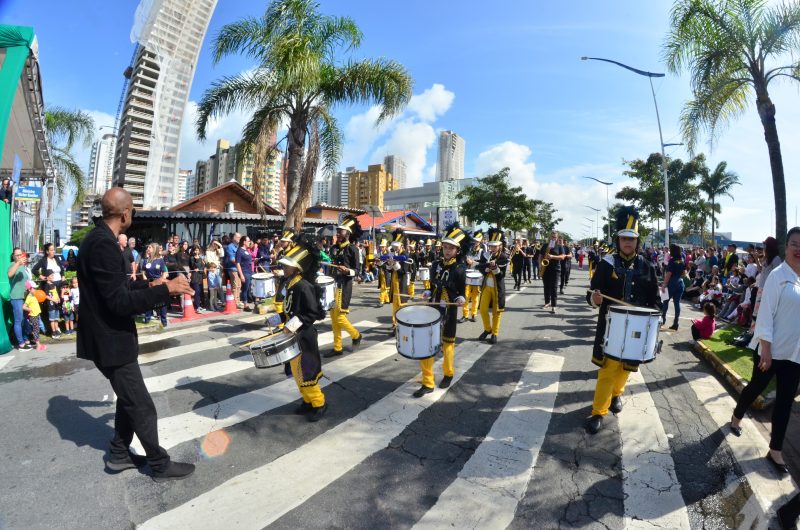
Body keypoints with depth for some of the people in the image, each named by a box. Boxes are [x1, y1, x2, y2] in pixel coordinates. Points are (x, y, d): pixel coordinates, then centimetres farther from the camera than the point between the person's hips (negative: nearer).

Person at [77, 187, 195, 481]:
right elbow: (120, 302, -27)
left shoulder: (96, 238, 7)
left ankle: (119, 455, 37)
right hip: (111, 340, -10)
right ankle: (160, 465, 18)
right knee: (142, 406, 3)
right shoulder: (104, 244, -26)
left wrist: (148, 285, 17)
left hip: (107, 336, 10)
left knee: (129, 398, 23)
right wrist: (165, 290, -24)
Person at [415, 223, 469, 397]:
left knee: (447, 343, 13)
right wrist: (428, 294, -4)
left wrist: (461, 299, -23)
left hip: (448, 312, -4)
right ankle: (427, 383, 11)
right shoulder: (436, 264, 3)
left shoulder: (460, 269, -9)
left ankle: (448, 374, 38)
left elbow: (462, 292, -2)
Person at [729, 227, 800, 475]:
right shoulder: (778, 276, -13)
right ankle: (736, 417, 39)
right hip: (772, 348, -5)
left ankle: (775, 450, 19)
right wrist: (766, 349, -17)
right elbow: (766, 313, -15)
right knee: (757, 387, 13)